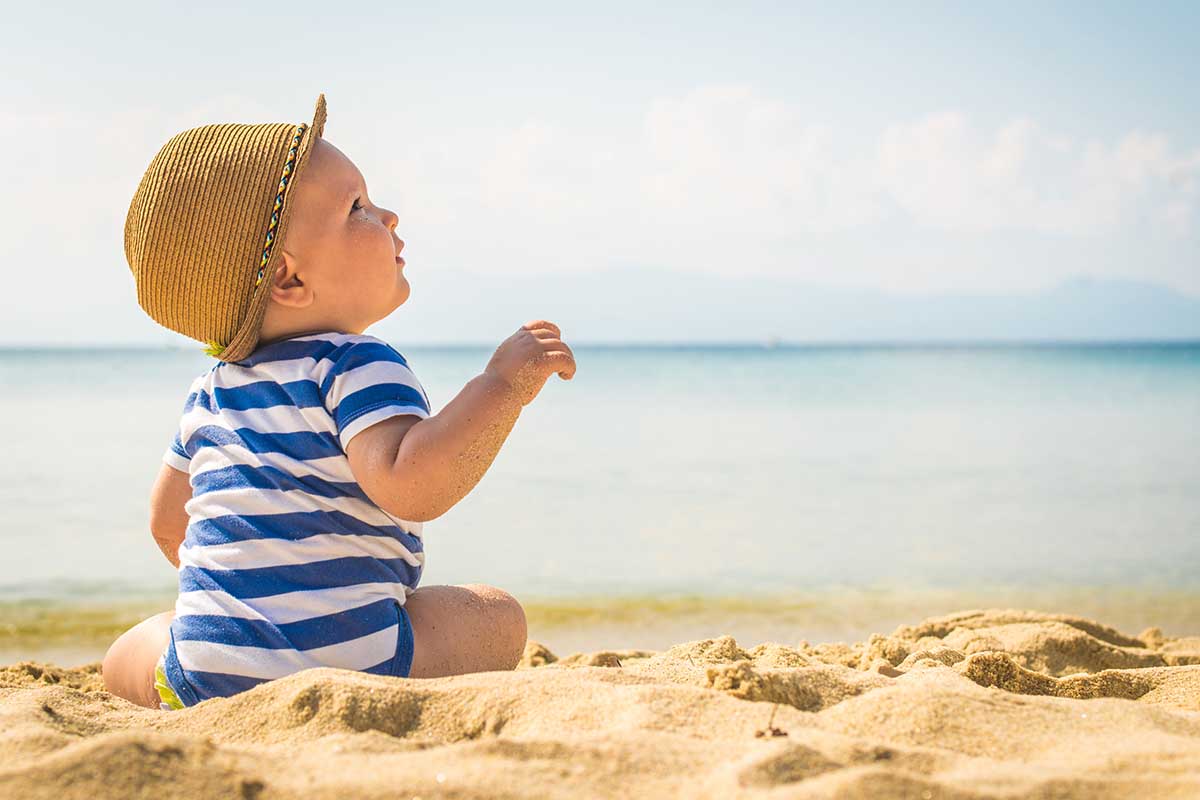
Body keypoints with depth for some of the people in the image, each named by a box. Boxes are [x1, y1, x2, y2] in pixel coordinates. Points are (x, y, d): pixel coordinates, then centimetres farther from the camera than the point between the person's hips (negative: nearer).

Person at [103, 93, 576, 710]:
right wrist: (504, 383, -22)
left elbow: (167, 521, 27)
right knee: (498, 616, 15)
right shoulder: (358, 367, -9)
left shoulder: (213, 391, 15)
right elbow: (409, 485, -27)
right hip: (348, 656, -4)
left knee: (125, 657, 33)